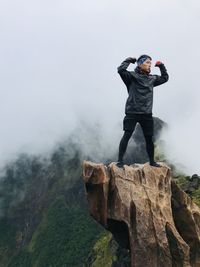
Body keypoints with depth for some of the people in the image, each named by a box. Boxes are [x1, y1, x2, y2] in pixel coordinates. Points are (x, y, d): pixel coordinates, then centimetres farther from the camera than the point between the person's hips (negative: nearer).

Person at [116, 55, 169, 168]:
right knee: (127, 135, -10)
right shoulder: (132, 76, -2)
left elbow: (165, 78, 31)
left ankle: (152, 161, 24)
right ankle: (120, 160, -5)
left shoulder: (152, 78, 16)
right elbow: (121, 70, -18)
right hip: (132, 112, -5)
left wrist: (161, 66, 21)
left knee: (149, 138, 11)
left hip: (147, 113, 5)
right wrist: (129, 60, -5)